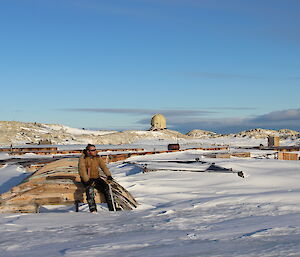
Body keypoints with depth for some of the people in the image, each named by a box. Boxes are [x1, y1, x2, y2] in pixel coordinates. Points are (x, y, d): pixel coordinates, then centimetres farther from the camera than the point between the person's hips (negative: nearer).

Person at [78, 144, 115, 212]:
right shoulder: (83, 159, -7)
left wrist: (108, 175, -13)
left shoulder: (98, 158, 9)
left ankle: (112, 208, -14)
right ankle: (93, 209, -40)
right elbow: (82, 171, -16)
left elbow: (104, 166, 4)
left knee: (106, 187, -18)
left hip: (96, 178, 5)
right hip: (87, 179, -4)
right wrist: (87, 180, -27)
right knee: (90, 188, -35)